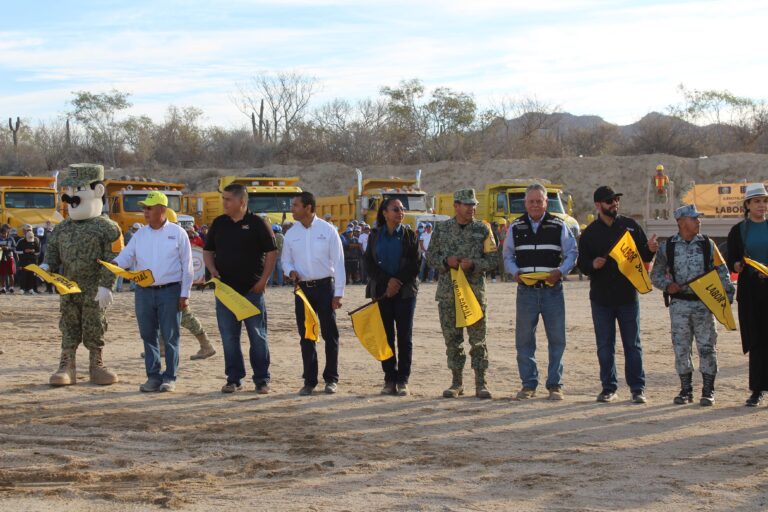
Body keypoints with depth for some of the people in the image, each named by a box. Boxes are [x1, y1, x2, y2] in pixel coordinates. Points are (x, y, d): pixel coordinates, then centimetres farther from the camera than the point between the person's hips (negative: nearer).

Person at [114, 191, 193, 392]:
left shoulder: (177, 233, 0)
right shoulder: (139, 235, 11)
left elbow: (187, 266, 0)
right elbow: (126, 256, 5)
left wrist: (184, 294, -5)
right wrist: (115, 263, -19)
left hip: (170, 291, -4)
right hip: (144, 291, 4)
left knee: (170, 337, 0)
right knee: (148, 336, 7)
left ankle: (170, 377, 7)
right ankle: (153, 376, 14)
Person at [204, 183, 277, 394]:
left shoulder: (257, 223, -3)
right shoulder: (219, 223, 9)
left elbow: (271, 252, -2)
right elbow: (208, 250, 17)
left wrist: (263, 280, -8)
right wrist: (212, 270, -1)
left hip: (252, 289, -4)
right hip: (225, 288, 4)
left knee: (258, 335, 1)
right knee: (229, 337, 5)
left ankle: (261, 380, 8)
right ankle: (234, 379, 14)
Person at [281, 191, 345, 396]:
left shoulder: (328, 230, -5)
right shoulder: (291, 234, 5)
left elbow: (338, 262, -4)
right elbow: (286, 260, 15)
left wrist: (338, 293, -8)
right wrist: (291, 271, -9)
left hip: (325, 287, -3)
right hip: (302, 287, 3)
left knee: (330, 334, 1)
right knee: (306, 336, 4)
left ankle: (331, 379, 11)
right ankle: (309, 381, 11)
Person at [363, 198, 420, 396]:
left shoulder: (409, 235, 3)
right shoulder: (375, 236, 7)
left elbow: (416, 263, -1)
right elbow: (368, 262, 2)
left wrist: (398, 282, -12)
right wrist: (387, 282, -11)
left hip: (405, 291, -1)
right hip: (381, 291, 1)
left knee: (404, 337, -2)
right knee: (386, 336, 1)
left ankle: (403, 380, 2)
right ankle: (390, 380, 7)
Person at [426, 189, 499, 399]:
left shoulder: (483, 230, 4)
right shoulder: (441, 229, 6)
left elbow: (493, 260, 2)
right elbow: (430, 257, 9)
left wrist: (473, 264, -14)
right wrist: (446, 261, -10)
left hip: (475, 291, -1)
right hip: (447, 293, 1)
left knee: (478, 339, -1)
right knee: (452, 339, 6)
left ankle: (481, 383, 5)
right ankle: (457, 382, 15)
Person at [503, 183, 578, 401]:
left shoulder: (559, 226, 4)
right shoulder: (516, 227, 9)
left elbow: (572, 254, 6)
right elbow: (508, 256, 14)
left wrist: (560, 272, -11)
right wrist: (515, 272, -6)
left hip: (552, 290, -1)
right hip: (526, 290, 1)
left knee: (557, 339, 0)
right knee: (524, 339, 2)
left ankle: (555, 385, 10)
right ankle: (529, 384, 12)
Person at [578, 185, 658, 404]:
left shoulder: (630, 226, 5)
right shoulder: (590, 233, 5)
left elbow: (643, 256, 6)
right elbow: (582, 263, 3)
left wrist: (650, 250, -16)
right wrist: (592, 264, -18)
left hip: (628, 295, -1)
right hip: (601, 297, 1)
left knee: (633, 344, 2)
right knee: (605, 346, 6)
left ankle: (638, 388, 6)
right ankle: (608, 387, 15)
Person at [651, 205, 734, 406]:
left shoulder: (707, 244, 3)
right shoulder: (667, 247, 2)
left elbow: (722, 272, 6)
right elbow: (656, 275, 8)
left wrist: (727, 295, -4)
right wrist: (667, 286, -10)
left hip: (704, 302, 0)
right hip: (679, 303, 0)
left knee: (707, 346, 0)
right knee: (680, 347, 3)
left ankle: (708, 391, 8)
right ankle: (685, 389, 15)